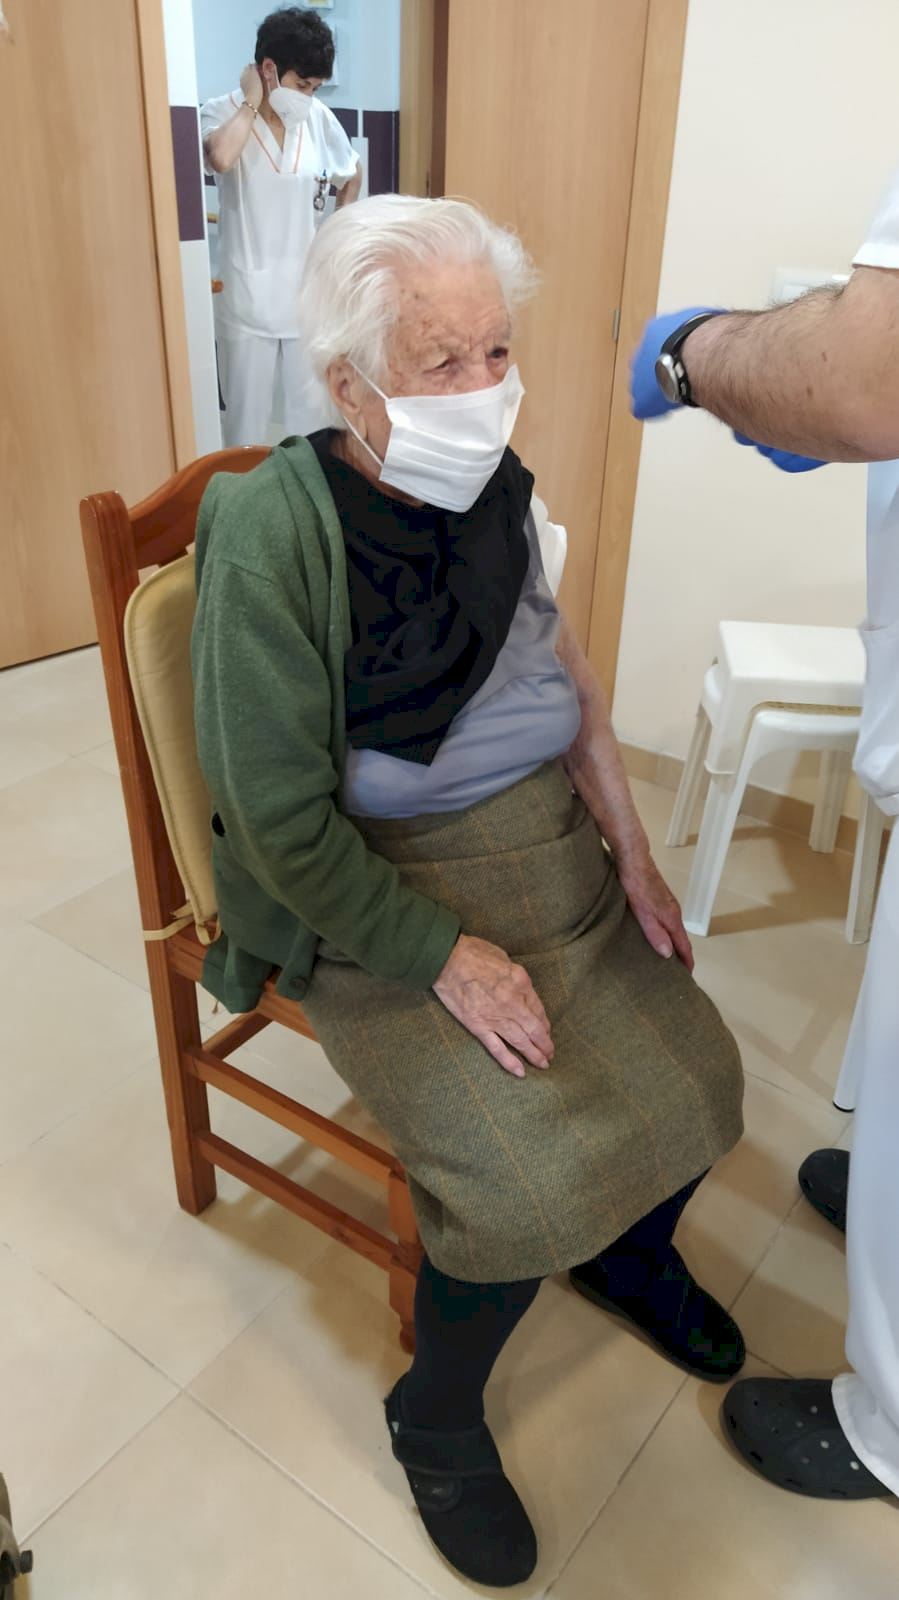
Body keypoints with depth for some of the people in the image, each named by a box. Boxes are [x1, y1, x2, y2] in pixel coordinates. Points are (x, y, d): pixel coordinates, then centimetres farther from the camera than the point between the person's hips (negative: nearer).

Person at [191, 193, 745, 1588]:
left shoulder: (500, 492, 0)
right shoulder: (271, 541, -21)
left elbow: (567, 675, 10)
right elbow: (283, 824, -21)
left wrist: (632, 855, 4)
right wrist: (447, 958, -20)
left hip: (545, 843, 7)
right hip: (370, 895, -6)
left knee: (695, 1074, -1)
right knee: (534, 1177, -19)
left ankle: (630, 1256, 36)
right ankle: (437, 1422, 14)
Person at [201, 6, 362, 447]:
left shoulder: (318, 117, 3)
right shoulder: (222, 113, -8)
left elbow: (351, 178, 19)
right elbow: (220, 158, -31)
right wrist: (252, 101, -17)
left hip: (308, 293, 4)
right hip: (248, 297, -4)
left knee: (312, 408, 12)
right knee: (247, 414, 4)